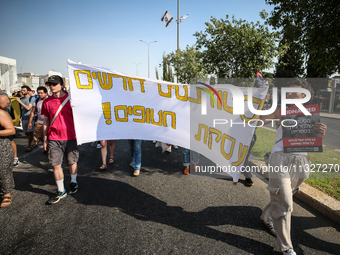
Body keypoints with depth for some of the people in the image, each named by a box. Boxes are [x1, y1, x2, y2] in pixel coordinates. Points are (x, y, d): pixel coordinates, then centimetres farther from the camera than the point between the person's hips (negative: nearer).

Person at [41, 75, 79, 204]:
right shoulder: (47, 101, 4)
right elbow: (46, 121, 11)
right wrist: (45, 139, 10)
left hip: (70, 137, -2)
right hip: (53, 139, 2)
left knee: (72, 162, 11)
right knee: (56, 165, 3)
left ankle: (73, 182, 36)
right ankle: (61, 191, 18)